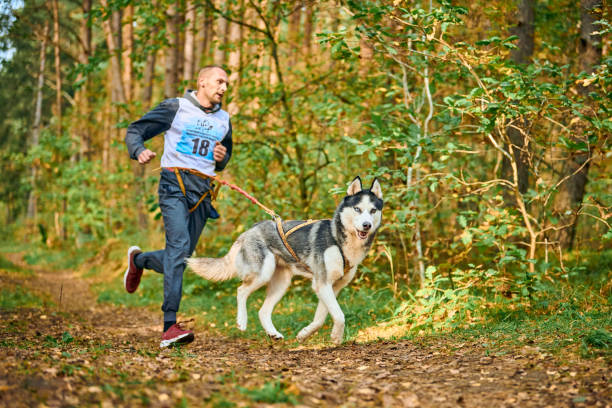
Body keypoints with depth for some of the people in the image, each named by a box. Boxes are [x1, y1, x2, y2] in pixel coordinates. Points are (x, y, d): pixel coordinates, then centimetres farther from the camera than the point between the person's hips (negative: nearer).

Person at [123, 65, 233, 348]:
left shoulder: (224, 120, 19)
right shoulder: (175, 108, 3)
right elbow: (135, 131, 4)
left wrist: (221, 158, 7)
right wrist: (139, 151, -18)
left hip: (202, 192, 6)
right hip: (175, 184, -6)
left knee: (180, 258, 6)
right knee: (179, 246, -23)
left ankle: (138, 259, 40)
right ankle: (169, 326, -26)